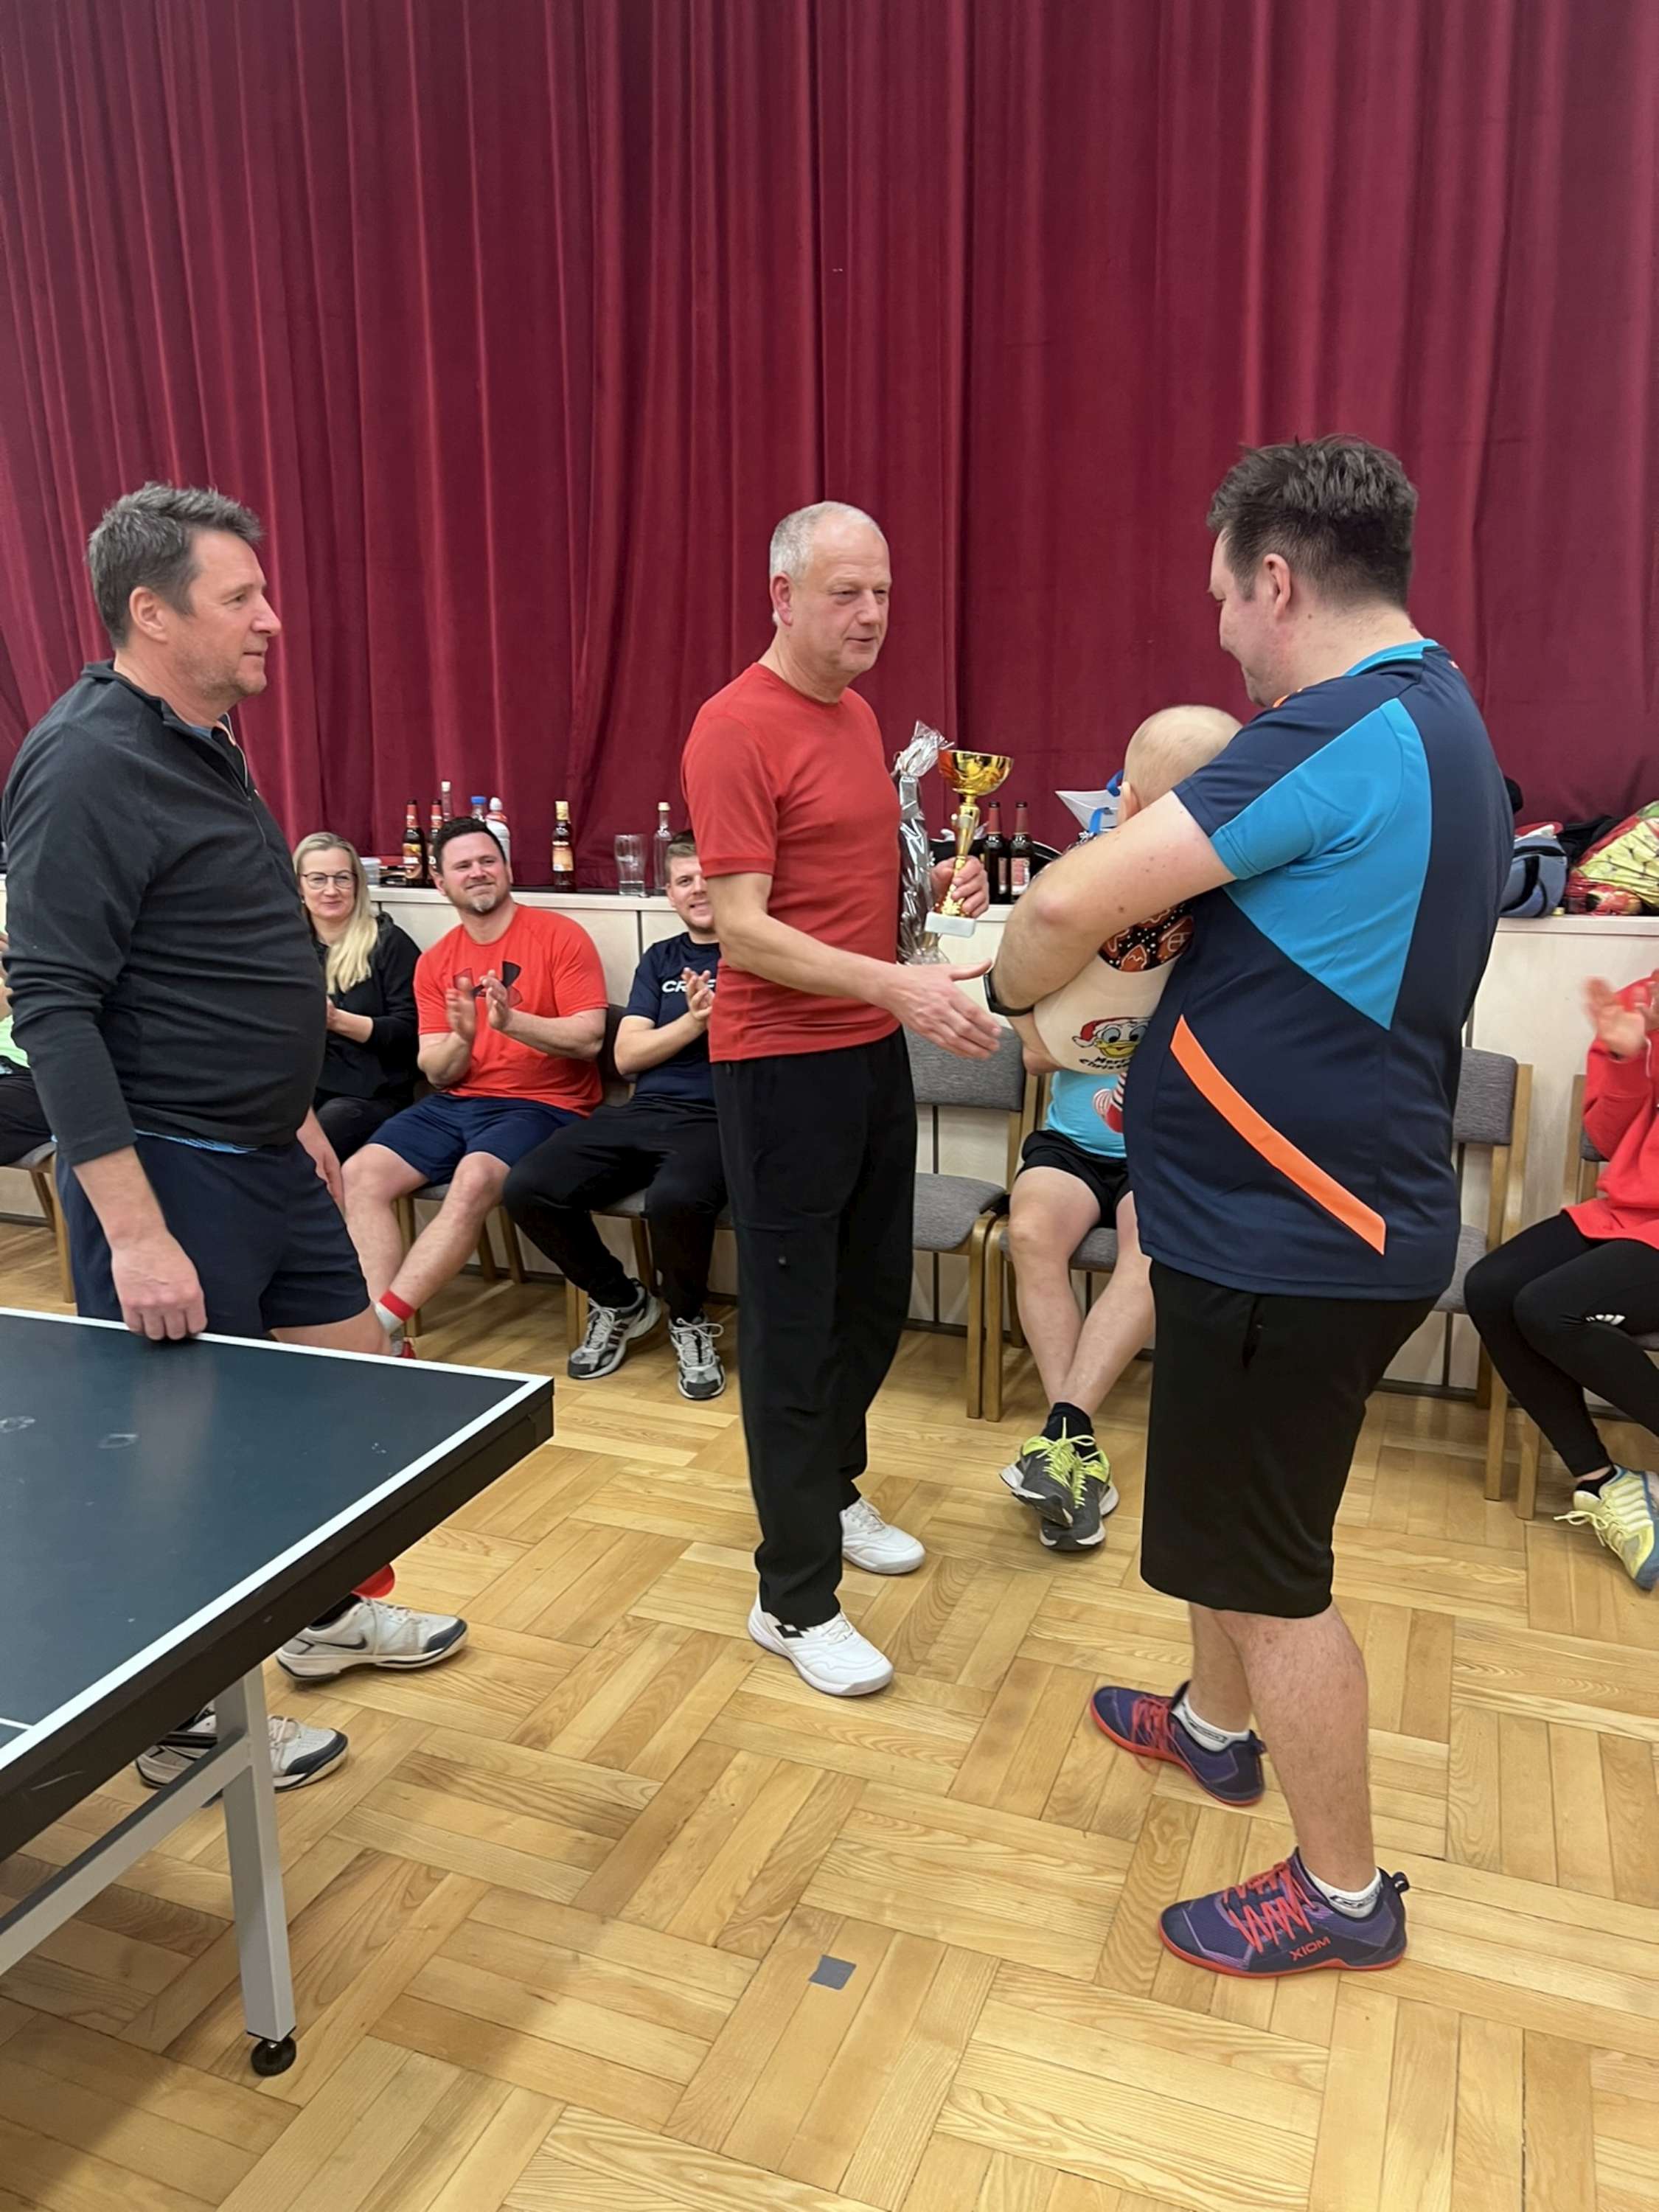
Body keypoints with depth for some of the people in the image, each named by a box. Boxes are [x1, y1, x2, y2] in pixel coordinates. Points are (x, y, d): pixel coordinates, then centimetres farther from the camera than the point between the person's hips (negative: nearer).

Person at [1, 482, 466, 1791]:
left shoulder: (206, 747, 11)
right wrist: (135, 1231, -27)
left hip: (268, 1156, 9)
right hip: (171, 1177, -9)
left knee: (357, 1374, 18)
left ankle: (329, 1614, 40)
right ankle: (185, 1723, 27)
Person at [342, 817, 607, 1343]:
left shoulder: (560, 936, -3)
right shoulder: (435, 962, 12)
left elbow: (589, 1039, -11)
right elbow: (436, 1073, 8)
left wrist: (511, 1021, -25)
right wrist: (461, 1039, -14)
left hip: (543, 1105, -5)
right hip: (456, 1104, 5)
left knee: (474, 1179, -34)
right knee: (360, 1175, -15)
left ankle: (382, 1318, -26)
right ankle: (385, 1341, -18)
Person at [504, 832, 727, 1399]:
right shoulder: (659, 959, 21)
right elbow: (626, 1056, 10)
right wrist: (694, 1020, -4)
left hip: (715, 1118, -5)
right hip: (641, 1112, 5)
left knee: (675, 1198, -39)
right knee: (527, 1189, -18)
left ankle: (689, 1322, -4)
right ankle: (620, 1301, 9)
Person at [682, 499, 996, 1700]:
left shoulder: (858, 714, 12)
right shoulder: (735, 729, -15)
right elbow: (744, 933, -22)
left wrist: (937, 882, 6)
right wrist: (897, 984, -31)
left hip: (874, 1050, 9)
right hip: (783, 1066, -9)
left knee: (877, 1295, 19)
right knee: (793, 1324, 0)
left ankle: (830, 1491, 41)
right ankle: (797, 1599, 14)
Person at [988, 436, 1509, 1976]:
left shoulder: (1344, 733, -23)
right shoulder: (1433, 721, 11)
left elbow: (1072, 901, -26)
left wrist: (1013, 989, -5)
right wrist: (1167, 1058, 8)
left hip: (1292, 1242, -10)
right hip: (1290, 1212, 10)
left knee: (1267, 1565, 7)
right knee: (1222, 1505, 26)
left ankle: (1343, 1893, 26)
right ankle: (1216, 1726, 49)